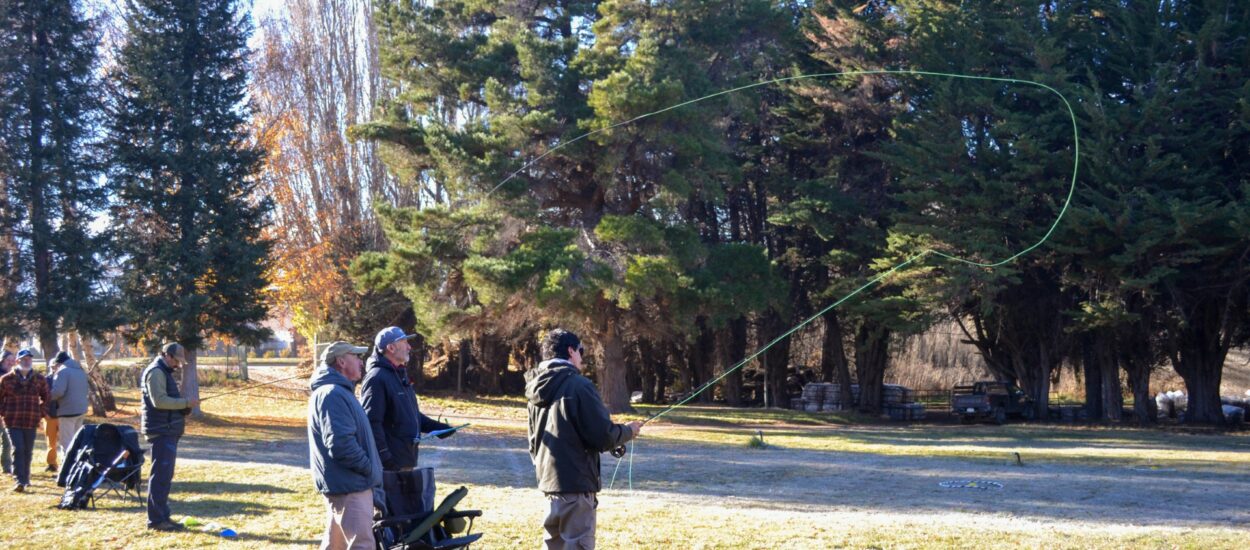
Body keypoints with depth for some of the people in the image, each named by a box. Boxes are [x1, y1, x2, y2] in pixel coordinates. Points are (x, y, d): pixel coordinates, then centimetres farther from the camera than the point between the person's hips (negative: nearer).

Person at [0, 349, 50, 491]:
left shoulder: (39, 380, 6)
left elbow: (46, 398, 17)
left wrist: (41, 413, 8)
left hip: (31, 422, 2)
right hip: (13, 422, -2)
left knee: (28, 451, 10)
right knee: (18, 449, -11)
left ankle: (26, 478, 25)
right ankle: (19, 481, -13)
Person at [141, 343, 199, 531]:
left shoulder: (164, 372, 20)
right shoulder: (156, 372, -12)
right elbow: (159, 400, -22)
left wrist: (184, 408, 9)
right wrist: (186, 403, -19)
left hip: (168, 430, 11)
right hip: (161, 431, -11)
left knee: (165, 475, 13)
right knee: (161, 474, -10)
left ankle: (162, 516, 19)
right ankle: (155, 519, -9)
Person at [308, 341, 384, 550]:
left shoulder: (337, 391, 18)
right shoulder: (333, 394, -17)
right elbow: (341, 443, -27)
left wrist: (370, 470, 15)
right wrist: (369, 468, -14)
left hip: (344, 484, 11)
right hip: (349, 485, -11)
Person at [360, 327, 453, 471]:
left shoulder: (400, 375, 17)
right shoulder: (377, 378, -16)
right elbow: (371, 422, -22)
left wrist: (436, 427, 12)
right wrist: (383, 457, -25)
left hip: (405, 459, 10)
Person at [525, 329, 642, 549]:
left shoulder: (537, 390, 9)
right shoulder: (579, 385, -15)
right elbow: (603, 436, -16)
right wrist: (628, 431, 2)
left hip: (549, 481, 8)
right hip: (575, 483, -8)